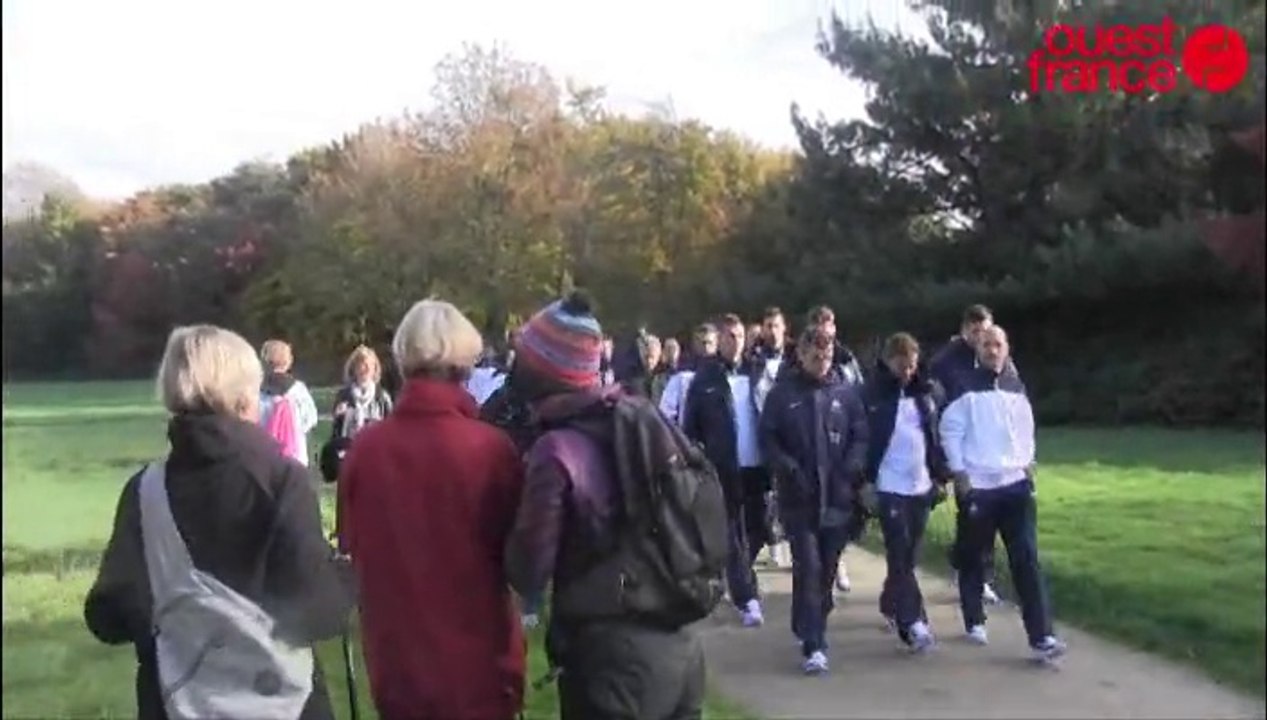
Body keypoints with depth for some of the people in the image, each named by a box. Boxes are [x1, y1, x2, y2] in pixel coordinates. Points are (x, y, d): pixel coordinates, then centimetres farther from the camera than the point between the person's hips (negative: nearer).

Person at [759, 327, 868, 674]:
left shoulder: (846, 393, 4)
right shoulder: (782, 393, 1)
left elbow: (861, 436, 6)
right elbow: (768, 438, 0)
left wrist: (853, 467, -11)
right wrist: (787, 468, -15)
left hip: (838, 496, 2)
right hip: (798, 497, -2)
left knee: (827, 568, 11)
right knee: (808, 567, -8)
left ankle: (809, 628, 30)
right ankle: (813, 645, -6)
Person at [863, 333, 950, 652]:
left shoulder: (928, 391, 5)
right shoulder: (873, 393, -7)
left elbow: (940, 435, 11)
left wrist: (941, 477, 9)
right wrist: (866, 481, -10)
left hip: (921, 486, 5)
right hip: (889, 486, -4)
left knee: (910, 555, 12)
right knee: (900, 555, -6)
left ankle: (890, 605, 31)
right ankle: (913, 622, -4)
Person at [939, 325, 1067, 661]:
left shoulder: (1016, 386, 10)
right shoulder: (965, 387, -4)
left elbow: (1026, 427, 18)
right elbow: (950, 431, -6)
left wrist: (1028, 463, 8)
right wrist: (959, 473, -10)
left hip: (1016, 483, 3)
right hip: (976, 485, -3)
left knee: (1027, 558, -3)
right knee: (972, 557, 9)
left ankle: (1041, 636, -4)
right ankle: (975, 621, 28)